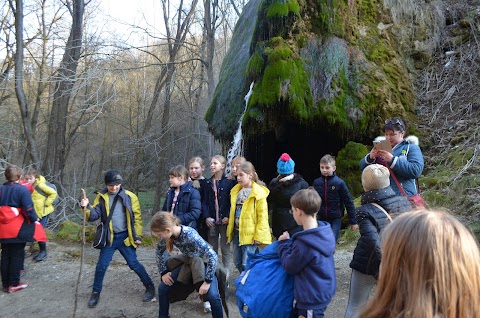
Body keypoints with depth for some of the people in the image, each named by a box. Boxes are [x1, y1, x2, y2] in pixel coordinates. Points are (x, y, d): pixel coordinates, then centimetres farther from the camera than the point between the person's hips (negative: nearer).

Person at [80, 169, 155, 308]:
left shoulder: (130, 197, -5)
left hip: (125, 237, -2)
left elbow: (137, 217, -2)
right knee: (101, 265, 4)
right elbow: (94, 215, -3)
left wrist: (138, 236, -5)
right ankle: (96, 292, 24)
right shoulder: (101, 197, 1)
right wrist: (87, 207, -23)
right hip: (109, 237, 2)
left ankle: (150, 286, 19)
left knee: (134, 264, 2)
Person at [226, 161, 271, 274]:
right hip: (237, 232, 7)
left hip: (250, 234, -7)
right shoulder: (236, 191, 9)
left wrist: (259, 235, -16)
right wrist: (230, 230, 12)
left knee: (247, 264, -4)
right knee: (237, 262, 16)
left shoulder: (258, 193, -12)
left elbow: (263, 216, -13)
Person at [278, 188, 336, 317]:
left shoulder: (304, 243, -30)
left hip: (311, 299, -8)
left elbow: (290, 267, -15)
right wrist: (291, 242, 1)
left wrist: (284, 244, -4)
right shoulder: (326, 231, -4)